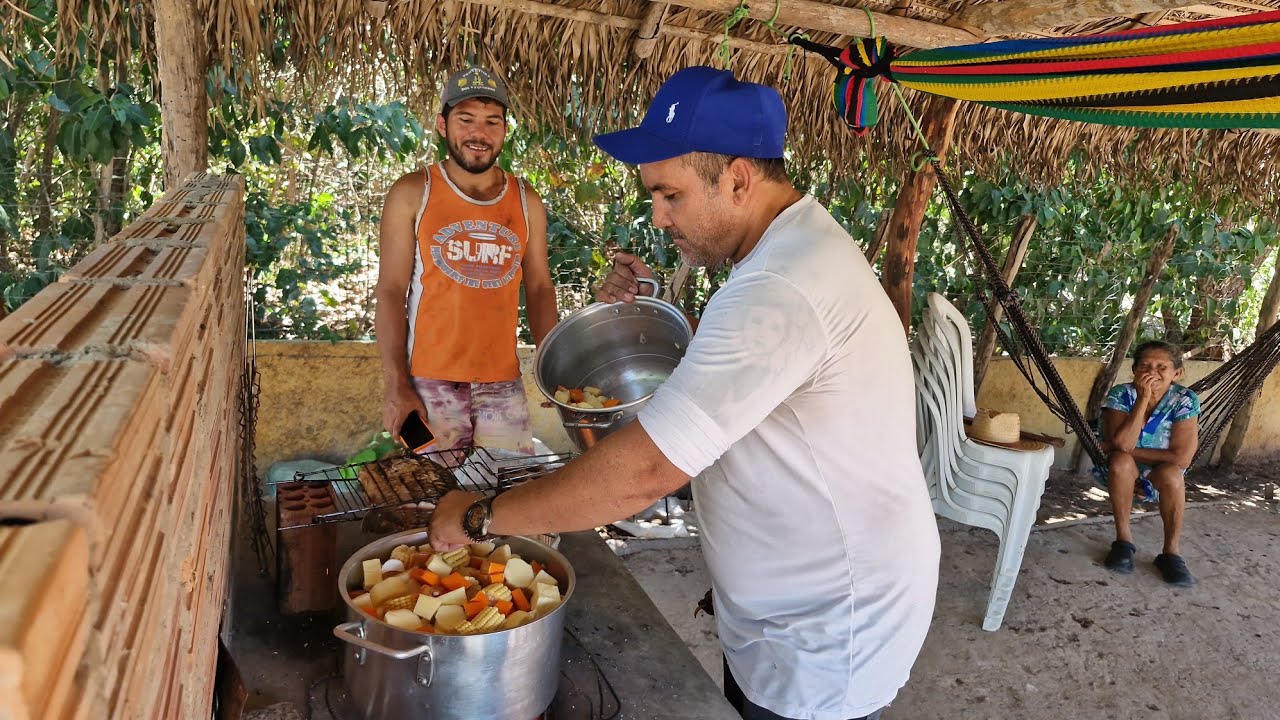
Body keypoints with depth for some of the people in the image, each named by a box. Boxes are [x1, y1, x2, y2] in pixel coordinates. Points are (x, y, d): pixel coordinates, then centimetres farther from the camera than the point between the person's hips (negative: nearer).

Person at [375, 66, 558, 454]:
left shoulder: (526, 201, 7)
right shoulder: (412, 193, -2)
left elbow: (539, 290, 10)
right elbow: (390, 293, -4)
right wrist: (396, 386, -10)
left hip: (504, 383, 3)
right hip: (430, 382, -2)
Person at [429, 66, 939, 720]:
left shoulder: (783, 288, -32)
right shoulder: (798, 245, 3)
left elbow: (645, 471, -34)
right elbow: (728, 367, 15)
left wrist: (479, 516, -22)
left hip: (824, 640, -9)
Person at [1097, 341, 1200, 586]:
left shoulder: (1185, 400, -16)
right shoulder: (1120, 395, -17)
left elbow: (1182, 457, -23)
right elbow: (1122, 444, -31)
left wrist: (1130, 450, -21)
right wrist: (1143, 398, -33)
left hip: (1159, 474, 1)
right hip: (1121, 473, 0)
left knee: (1171, 474, -32)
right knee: (1121, 460, -33)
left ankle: (1171, 552, -16)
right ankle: (1123, 538, -17)